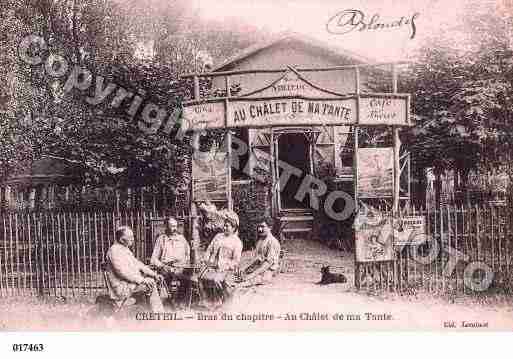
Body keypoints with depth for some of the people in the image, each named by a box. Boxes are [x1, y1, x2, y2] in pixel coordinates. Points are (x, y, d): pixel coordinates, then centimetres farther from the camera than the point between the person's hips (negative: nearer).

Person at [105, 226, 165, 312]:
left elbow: (138, 264, 16)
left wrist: (154, 274, 3)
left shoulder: (126, 250, 19)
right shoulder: (114, 250, -13)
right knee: (151, 283, -20)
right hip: (121, 287, -10)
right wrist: (141, 280, -27)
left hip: (130, 283, 10)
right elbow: (122, 271, -23)